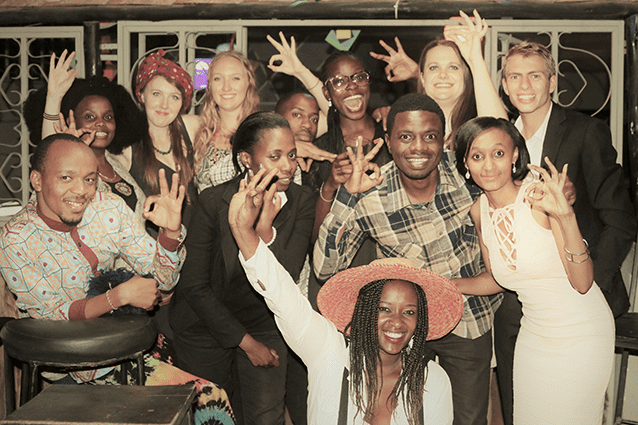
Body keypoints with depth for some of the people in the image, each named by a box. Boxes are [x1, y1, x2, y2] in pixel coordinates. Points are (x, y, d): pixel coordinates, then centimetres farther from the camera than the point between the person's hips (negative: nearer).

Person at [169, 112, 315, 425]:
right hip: (208, 326, -1)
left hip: (266, 325, 1)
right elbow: (194, 286, -14)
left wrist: (264, 227, -34)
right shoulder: (214, 202, -19)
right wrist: (245, 341, -12)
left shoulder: (302, 203, -12)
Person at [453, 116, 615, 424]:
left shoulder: (541, 197, -21)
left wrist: (566, 217, -37)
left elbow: (582, 282, -23)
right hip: (534, 334, 5)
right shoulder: (479, 211, -4)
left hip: (582, 333, -5)